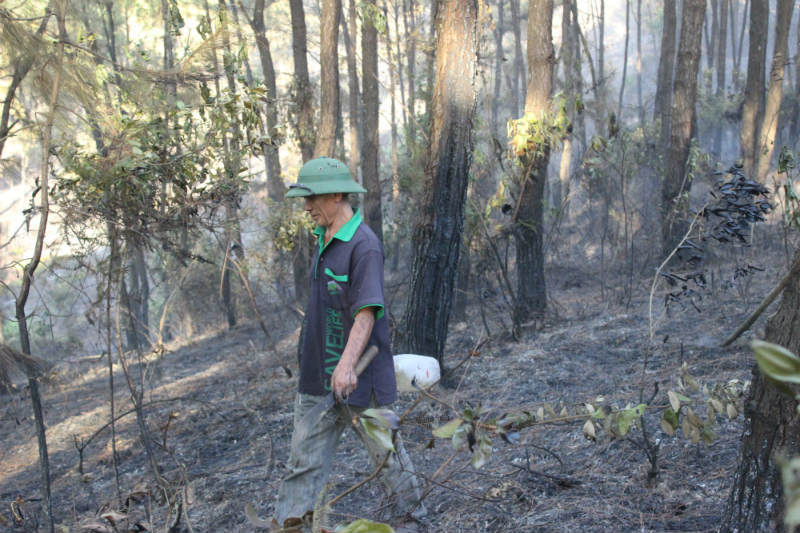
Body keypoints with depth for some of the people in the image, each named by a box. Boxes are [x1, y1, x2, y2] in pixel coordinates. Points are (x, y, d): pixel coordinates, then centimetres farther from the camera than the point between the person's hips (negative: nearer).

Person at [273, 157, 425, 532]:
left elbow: (367, 312, -26)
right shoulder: (322, 241, 11)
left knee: (385, 452, 11)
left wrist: (348, 363, -38)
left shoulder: (364, 245, -17)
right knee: (304, 463, 7)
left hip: (357, 377, -7)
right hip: (317, 376, 8)